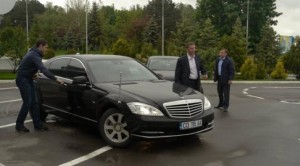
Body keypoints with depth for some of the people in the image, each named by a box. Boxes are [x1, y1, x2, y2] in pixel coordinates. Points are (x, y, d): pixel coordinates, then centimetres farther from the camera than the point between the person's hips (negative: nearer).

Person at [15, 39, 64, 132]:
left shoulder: (34, 53, 9)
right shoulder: (34, 55, -23)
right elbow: (43, 69, -36)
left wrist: (33, 74, 4)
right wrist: (56, 79, -40)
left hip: (28, 79, 10)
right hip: (23, 79, -10)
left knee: (34, 102, 6)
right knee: (27, 103, -8)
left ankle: (38, 124, 10)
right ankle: (19, 125, 5)